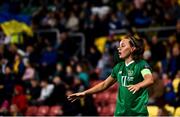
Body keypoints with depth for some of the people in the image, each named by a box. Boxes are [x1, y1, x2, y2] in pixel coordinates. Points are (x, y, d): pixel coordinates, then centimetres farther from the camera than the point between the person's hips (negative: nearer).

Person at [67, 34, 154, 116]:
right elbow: (104, 84, 23)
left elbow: (150, 80, -28)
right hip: (120, 112, 6)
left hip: (138, 112, -6)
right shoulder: (119, 67, 12)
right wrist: (84, 93, 20)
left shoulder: (141, 65, -8)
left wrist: (138, 86, -49)